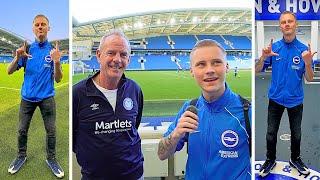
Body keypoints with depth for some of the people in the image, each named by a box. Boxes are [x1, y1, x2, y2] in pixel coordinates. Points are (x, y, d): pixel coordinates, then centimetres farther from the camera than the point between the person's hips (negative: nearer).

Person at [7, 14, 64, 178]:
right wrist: (18, 58, -22)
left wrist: (56, 62, -26)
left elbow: (58, 79, -7)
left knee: (51, 131, 3)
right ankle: (21, 156, 32)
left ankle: (51, 159, 22)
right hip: (27, 97, 2)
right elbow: (9, 71, -2)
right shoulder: (27, 49, 0)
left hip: (47, 97, -1)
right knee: (22, 130, 10)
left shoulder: (53, 50, -4)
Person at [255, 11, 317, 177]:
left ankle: (295, 159, 40)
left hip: (295, 100, 1)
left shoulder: (304, 49, -6)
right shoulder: (273, 47, -5)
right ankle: (270, 160, 30)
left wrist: (307, 63, -26)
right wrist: (263, 57, -25)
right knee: (271, 133, 8)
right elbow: (257, 70, -6)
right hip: (276, 99, 0)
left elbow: (309, 79, -7)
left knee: (296, 133, 16)